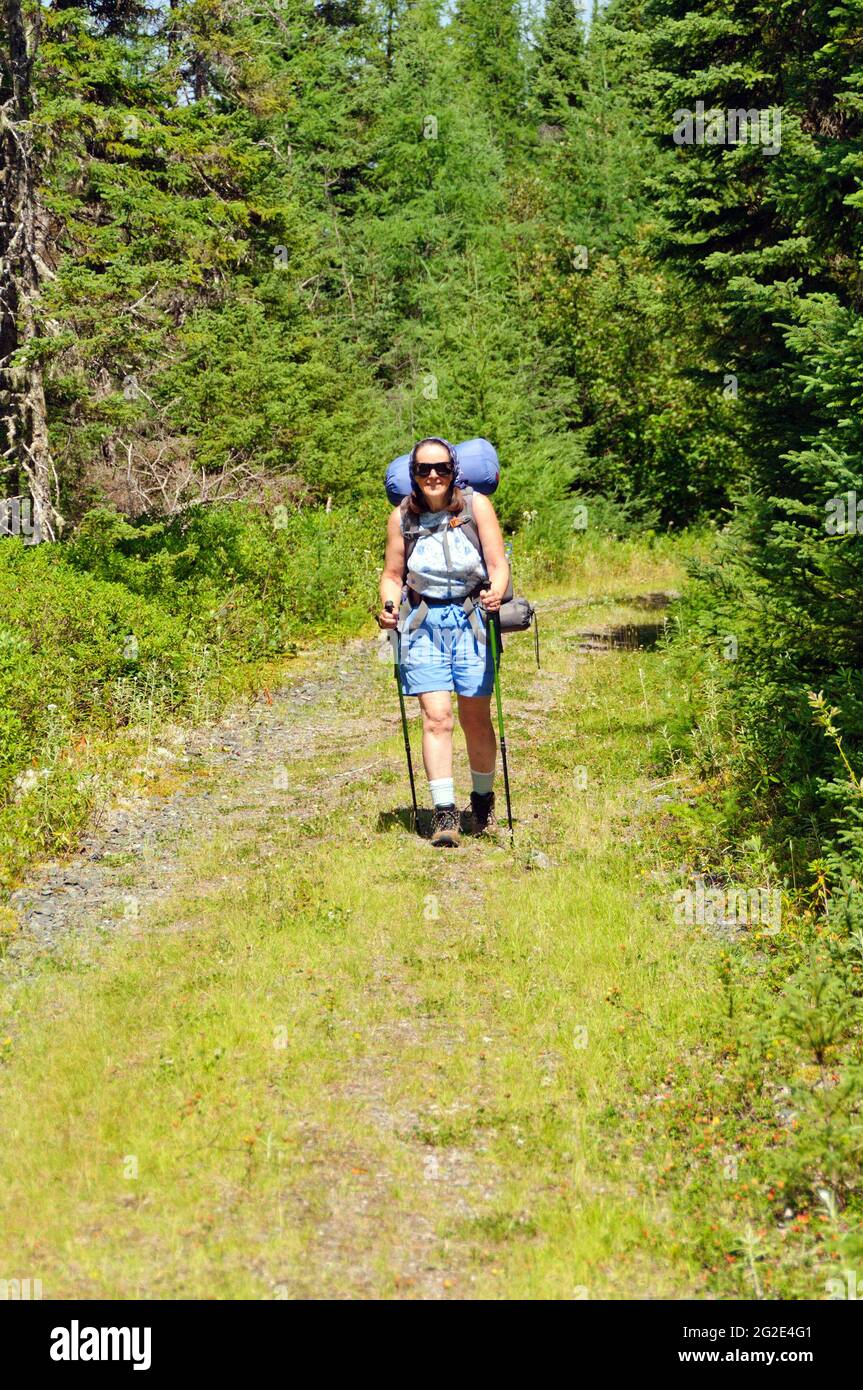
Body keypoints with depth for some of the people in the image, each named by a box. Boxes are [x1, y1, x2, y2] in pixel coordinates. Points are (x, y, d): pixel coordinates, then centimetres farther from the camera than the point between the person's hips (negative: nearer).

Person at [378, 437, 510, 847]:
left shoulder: (476, 506, -3)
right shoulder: (402, 517, 2)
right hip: (423, 623, 1)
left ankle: (483, 801, 26)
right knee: (436, 717, -10)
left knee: (475, 719, 4)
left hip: (471, 618, -1)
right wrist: (389, 605, -11)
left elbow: (498, 564, -5)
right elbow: (392, 574, 9)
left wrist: (496, 592, -26)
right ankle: (444, 813, -9)